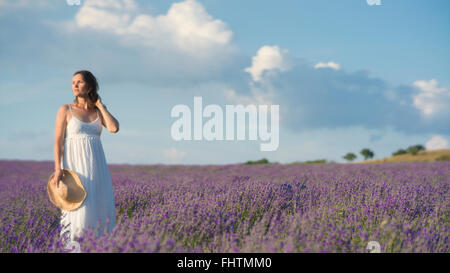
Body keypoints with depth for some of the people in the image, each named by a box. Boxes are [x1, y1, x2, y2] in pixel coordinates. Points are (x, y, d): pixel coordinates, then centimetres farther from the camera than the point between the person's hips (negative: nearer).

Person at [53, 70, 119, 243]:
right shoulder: (65, 109, 2)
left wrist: (100, 105, 2)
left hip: (96, 166, 4)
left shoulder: (99, 112, 12)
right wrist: (58, 169, -16)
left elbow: (114, 128, -7)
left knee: (99, 208, -1)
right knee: (78, 207, -13)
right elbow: (58, 141, -4)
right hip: (75, 166, -4)